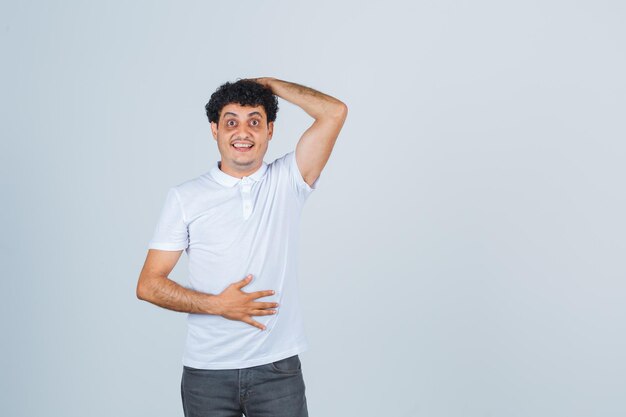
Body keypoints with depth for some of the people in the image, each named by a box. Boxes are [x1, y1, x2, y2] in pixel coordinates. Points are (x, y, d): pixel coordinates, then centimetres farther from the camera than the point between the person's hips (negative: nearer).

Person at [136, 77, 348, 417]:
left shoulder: (287, 182, 3)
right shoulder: (184, 198, 1)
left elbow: (334, 112, -8)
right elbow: (148, 285, -1)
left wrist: (268, 83, 2)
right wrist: (218, 304, -12)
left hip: (278, 367, 0)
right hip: (207, 372, 0)